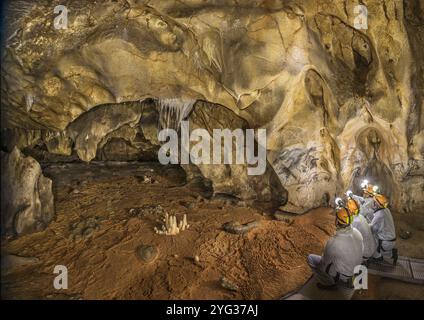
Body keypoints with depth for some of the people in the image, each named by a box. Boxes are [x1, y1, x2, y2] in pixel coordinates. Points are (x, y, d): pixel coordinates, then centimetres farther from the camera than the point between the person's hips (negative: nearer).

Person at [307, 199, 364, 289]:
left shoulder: (333, 243, -36)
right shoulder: (357, 233, -19)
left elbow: (324, 264, -18)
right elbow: (361, 252, 2)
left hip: (342, 276, -6)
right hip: (355, 271, 6)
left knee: (310, 258, 7)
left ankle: (329, 282, 14)